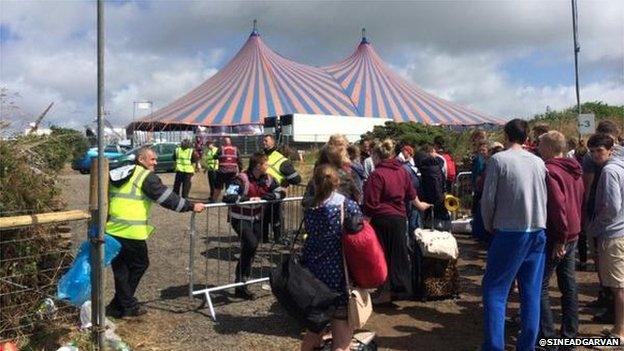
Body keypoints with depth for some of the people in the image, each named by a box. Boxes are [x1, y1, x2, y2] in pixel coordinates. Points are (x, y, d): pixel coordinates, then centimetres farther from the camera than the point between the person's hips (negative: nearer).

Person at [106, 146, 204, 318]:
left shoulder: (118, 174, 18)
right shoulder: (147, 177, -7)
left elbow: (106, 199, 23)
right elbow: (167, 197, -11)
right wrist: (192, 206, -5)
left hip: (111, 230, 8)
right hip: (131, 232, -8)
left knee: (120, 268, 15)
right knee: (139, 264, 9)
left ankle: (120, 305, 22)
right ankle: (127, 305, 15)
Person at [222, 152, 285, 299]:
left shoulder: (267, 179, -5)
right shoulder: (242, 179, -24)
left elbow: (281, 192, -5)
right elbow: (227, 197, -35)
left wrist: (263, 197, -18)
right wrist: (248, 199, -37)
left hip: (256, 219, 7)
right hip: (240, 219, -6)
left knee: (250, 251, 9)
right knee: (251, 244, -25)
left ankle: (242, 285, 24)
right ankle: (240, 281, -7)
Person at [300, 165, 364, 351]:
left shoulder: (310, 208, 0)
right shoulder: (348, 206, -9)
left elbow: (311, 238, 0)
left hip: (312, 274, 4)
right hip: (340, 276, -4)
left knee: (313, 331, 23)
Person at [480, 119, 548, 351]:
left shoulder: (498, 160, -8)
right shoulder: (539, 162, 7)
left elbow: (488, 199, -9)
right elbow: (546, 197, 7)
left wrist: (489, 226, 6)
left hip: (510, 231, -5)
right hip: (538, 232, 5)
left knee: (494, 289, 1)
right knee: (531, 291, 11)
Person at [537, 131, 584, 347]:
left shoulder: (549, 171, -18)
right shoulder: (574, 170, 11)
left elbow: (557, 206, -25)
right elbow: (580, 201, 16)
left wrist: (560, 238, -20)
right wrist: (574, 229, 18)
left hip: (555, 238, -9)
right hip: (573, 233, 9)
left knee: (539, 286, -2)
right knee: (569, 284, 15)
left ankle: (547, 337, 1)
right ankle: (570, 334, 25)